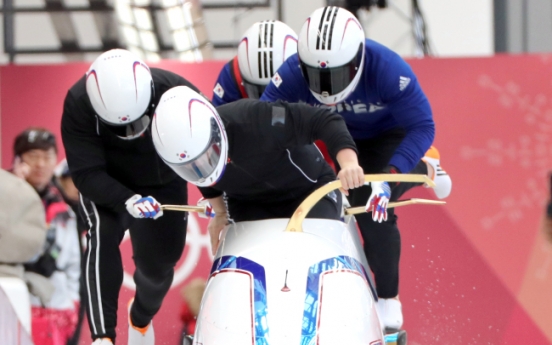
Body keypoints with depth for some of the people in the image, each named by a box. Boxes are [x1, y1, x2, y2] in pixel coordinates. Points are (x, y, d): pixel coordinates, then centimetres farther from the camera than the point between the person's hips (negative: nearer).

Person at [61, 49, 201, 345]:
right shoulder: (78, 104, -34)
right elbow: (86, 174, -33)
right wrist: (127, 200, -50)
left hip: (163, 186, 2)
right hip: (106, 186, -2)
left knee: (158, 263, 8)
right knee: (103, 234, -29)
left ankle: (141, 318, 44)